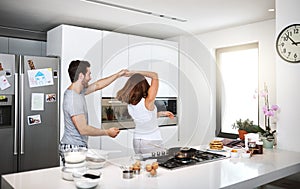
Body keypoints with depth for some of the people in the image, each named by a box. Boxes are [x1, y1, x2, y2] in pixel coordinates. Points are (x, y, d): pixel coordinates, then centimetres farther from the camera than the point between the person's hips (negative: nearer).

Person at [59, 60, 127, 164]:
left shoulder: (78, 91, 7)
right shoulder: (72, 99, -22)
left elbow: (97, 85, 21)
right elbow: (83, 129, -23)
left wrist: (118, 75, 23)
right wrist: (107, 132, -12)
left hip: (79, 147, 9)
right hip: (73, 149, -9)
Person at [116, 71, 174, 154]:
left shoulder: (129, 105, -7)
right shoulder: (148, 102, -25)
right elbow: (155, 76, -20)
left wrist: (161, 113, 15)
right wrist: (134, 72, -17)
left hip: (136, 142, 6)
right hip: (152, 143, -5)